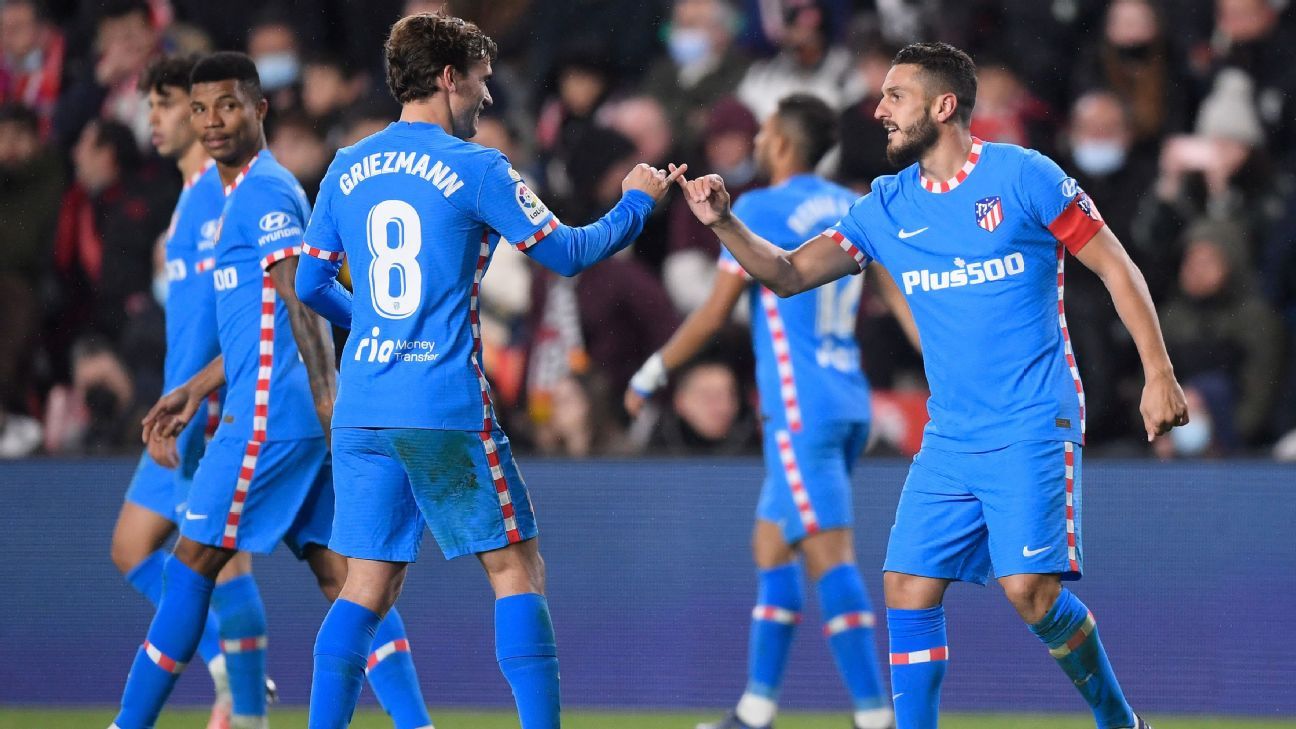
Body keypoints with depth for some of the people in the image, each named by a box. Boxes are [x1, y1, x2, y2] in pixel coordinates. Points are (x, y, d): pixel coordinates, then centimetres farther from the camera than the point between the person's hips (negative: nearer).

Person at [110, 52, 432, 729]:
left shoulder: (264, 191, -9)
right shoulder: (244, 192, 21)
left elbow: (299, 305, -18)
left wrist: (326, 401, -26)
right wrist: (194, 391, 28)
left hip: (268, 415, -10)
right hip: (291, 416, 10)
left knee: (190, 566, -2)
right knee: (339, 572, 3)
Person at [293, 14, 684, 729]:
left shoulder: (346, 170, 10)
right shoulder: (474, 168, -5)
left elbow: (310, 286, 16)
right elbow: (569, 253, 2)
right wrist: (636, 202, 18)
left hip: (360, 409, 5)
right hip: (446, 410, -5)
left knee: (369, 584, 9)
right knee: (516, 566, 4)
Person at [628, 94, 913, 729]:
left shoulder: (759, 211, -7)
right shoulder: (856, 209, 13)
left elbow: (714, 315, -4)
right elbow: (905, 296, 14)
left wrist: (653, 372, 6)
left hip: (801, 408, -8)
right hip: (849, 403, 8)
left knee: (829, 554, -11)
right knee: (771, 545, 15)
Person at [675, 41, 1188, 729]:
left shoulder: (1023, 175, -6)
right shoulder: (887, 207, 9)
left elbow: (1115, 267, -3)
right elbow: (789, 274, 12)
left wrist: (1158, 372, -9)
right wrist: (725, 223, -6)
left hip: (1032, 428, -6)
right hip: (949, 437, 6)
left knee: (1031, 589, -17)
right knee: (908, 589, -3)